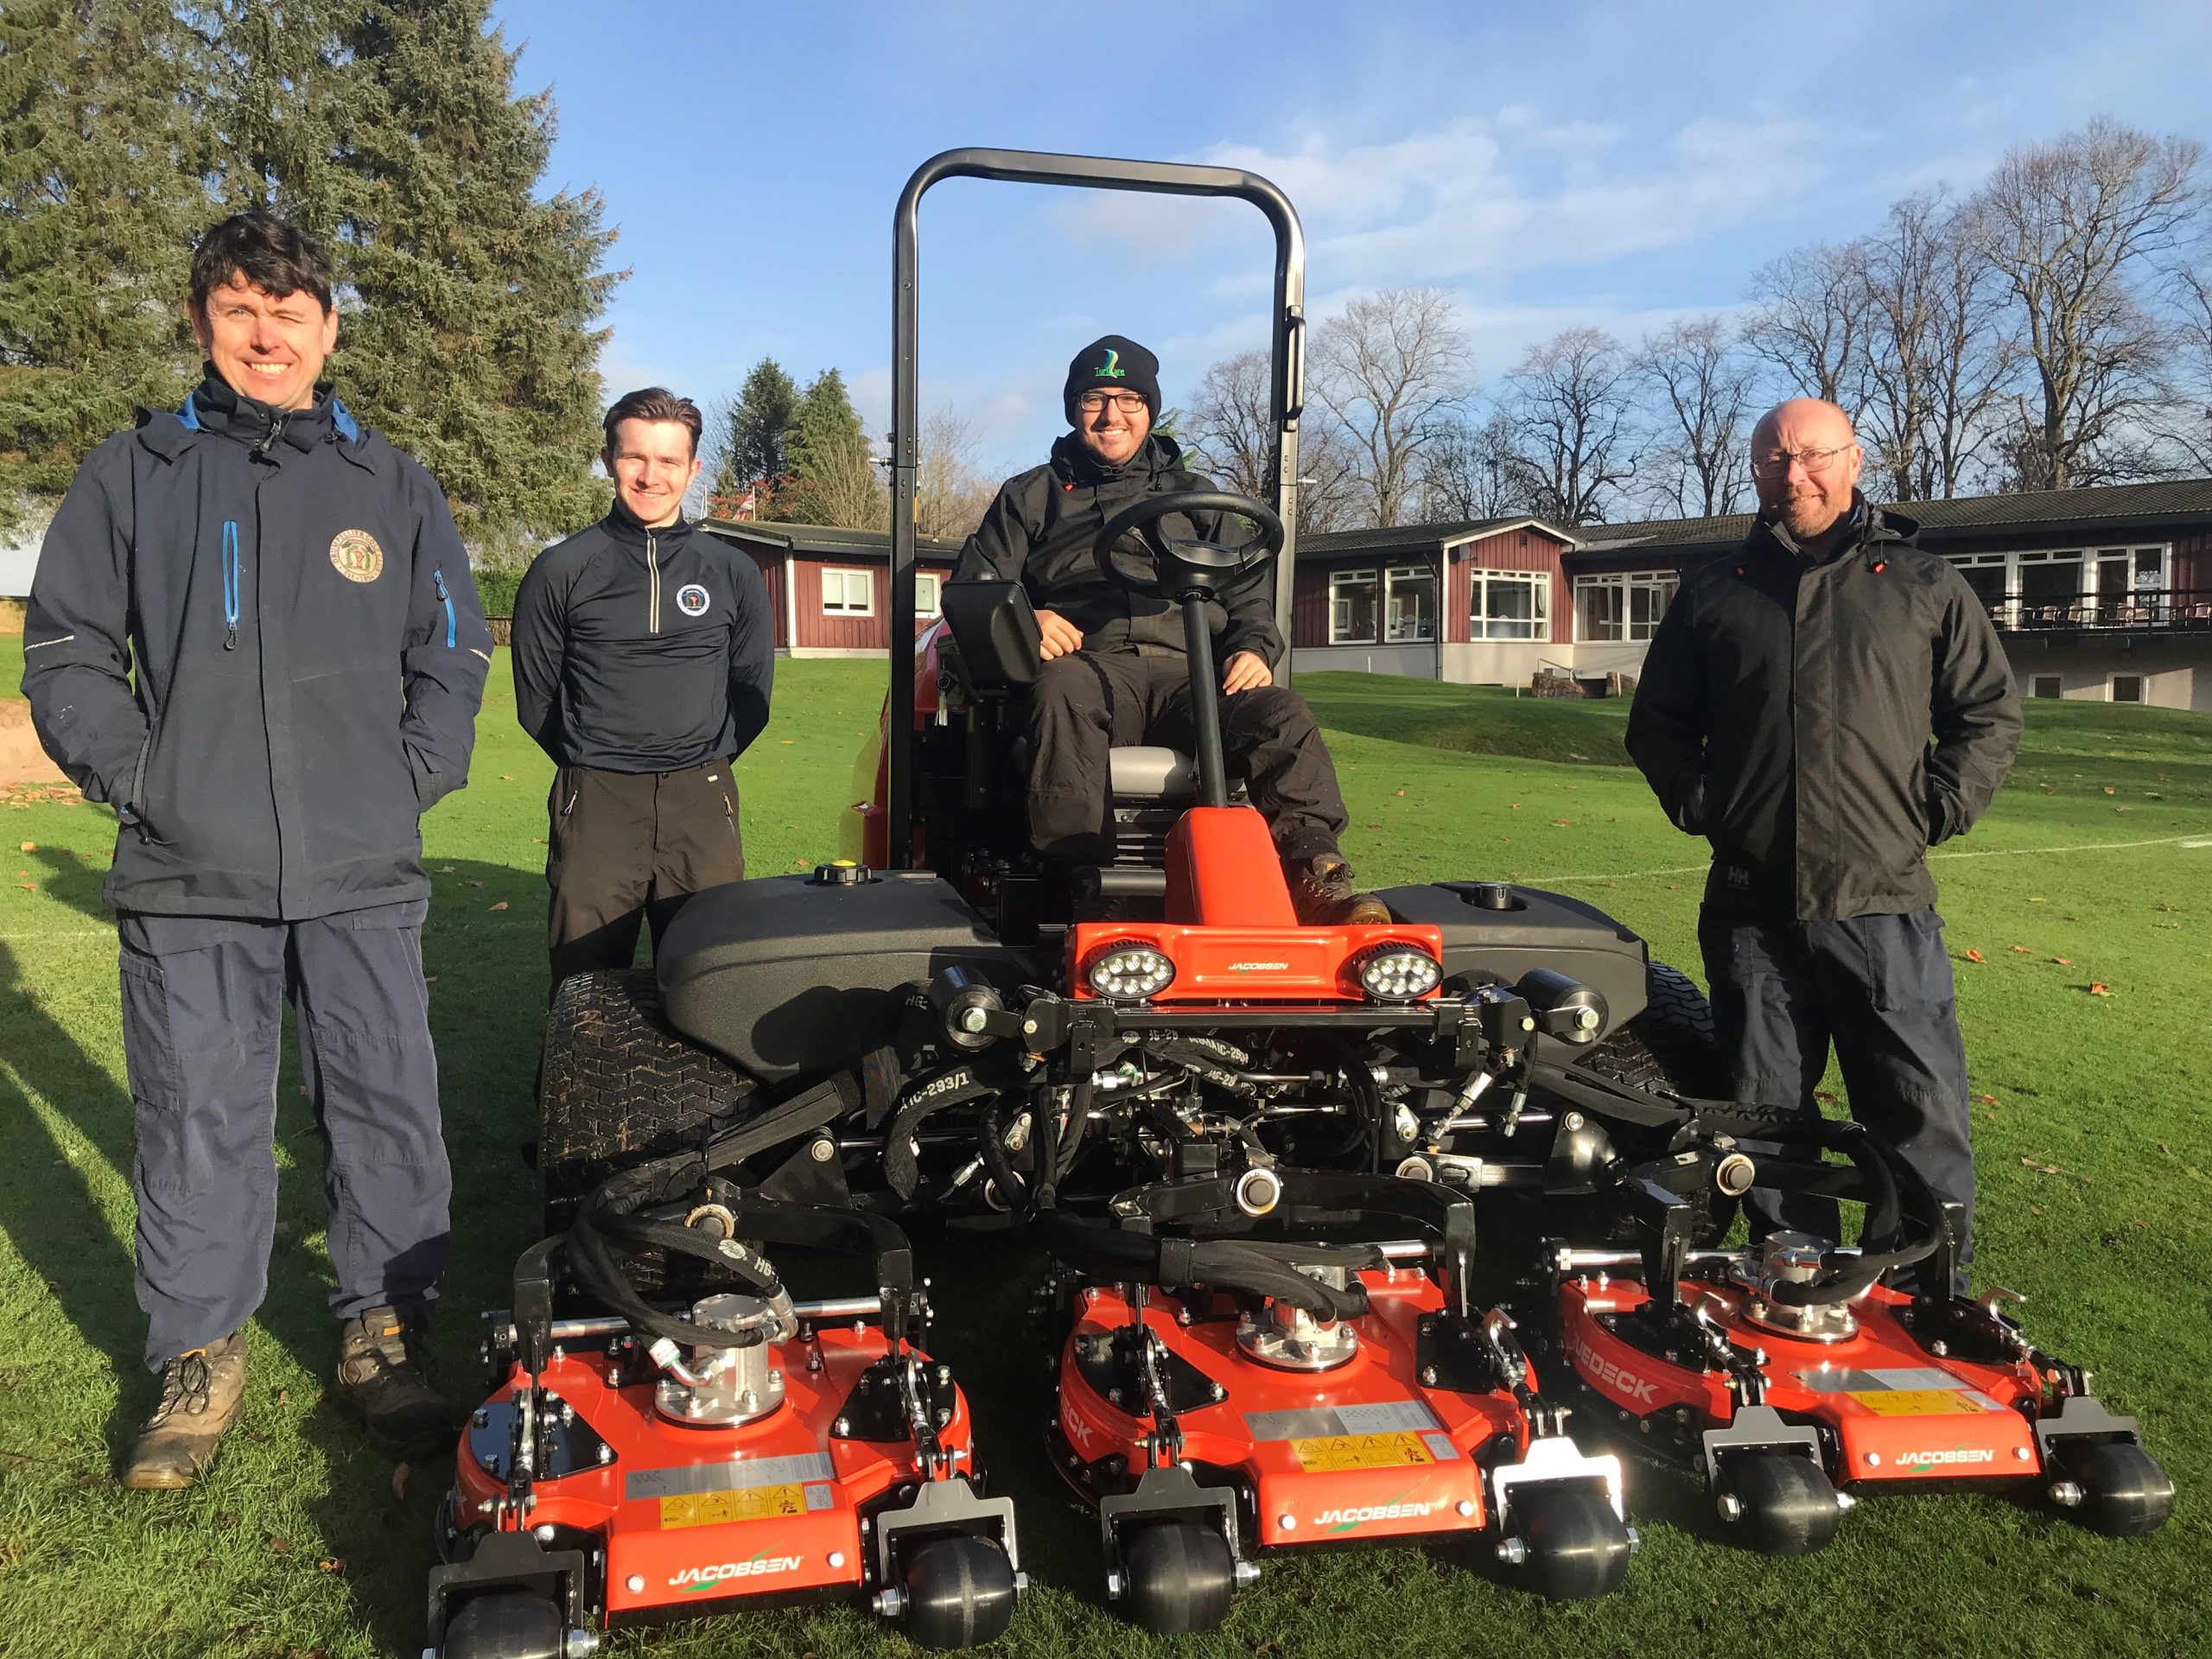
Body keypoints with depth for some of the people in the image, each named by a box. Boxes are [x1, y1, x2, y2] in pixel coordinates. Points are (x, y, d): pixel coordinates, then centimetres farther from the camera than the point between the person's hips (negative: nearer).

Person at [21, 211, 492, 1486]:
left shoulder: (392, 485, 11)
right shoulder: (133, 476, 8)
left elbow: (455, 651, 16)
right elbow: (64, 651, 10)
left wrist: (412, 779, 4)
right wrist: (138, 781, -1)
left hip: (365, 873, 1)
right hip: (190, 876, 0)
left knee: (391, 1108, 3)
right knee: (200, 1119, 5)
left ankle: (385, 1337, 19)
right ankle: (202, 1354, 22)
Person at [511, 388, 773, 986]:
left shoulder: (733, 572, 10)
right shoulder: (561, 570, 5)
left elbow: (753, 692, 17)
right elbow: (534, 699, 11)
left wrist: (703, 768, 11)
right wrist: (594, 767, 10)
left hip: (702, 807, 1)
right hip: (595, 806, -1)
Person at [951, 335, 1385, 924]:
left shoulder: (1195, 494, 31)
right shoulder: (1032, 495, 25)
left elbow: (1249, 588, 24)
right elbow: (973, 583, 16)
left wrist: (1254, 648, 0)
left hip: (1193, 673, 2)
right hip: (1091, 663, -2)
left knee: (1283, 714, -29)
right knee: (1061, 692, -40)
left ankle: (1314, 870, -40)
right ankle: (1076, 872, -46)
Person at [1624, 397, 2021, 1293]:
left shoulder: (1925, 585, 7)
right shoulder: (1713, 594, 11)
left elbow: (1990, 713, 9)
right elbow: (1657, 722, 18)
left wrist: (1939, 808, -2)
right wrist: (1696, 801, 4)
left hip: (1884, 907, -2)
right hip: (1750, 911, 2)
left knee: (1922, 1117, -1)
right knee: (1767, 1121, 10)